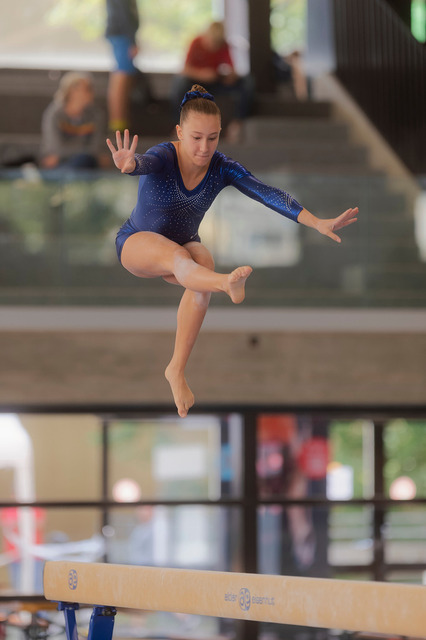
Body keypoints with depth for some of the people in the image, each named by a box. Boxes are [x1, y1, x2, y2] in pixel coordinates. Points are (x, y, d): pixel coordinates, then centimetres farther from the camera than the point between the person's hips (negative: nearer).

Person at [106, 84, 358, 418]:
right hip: (137, 243, -4)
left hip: (184, 244, 4)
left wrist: (317, 223, -40)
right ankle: (228, 283, -72)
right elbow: (145, 162, -51)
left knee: (203, 263, -30)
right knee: (177, 256, -36)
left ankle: (177, 370, -25)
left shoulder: (222, 168, -16)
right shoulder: (164, 157, -26)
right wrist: (129, 164, -77)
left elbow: (266, 193, -27)